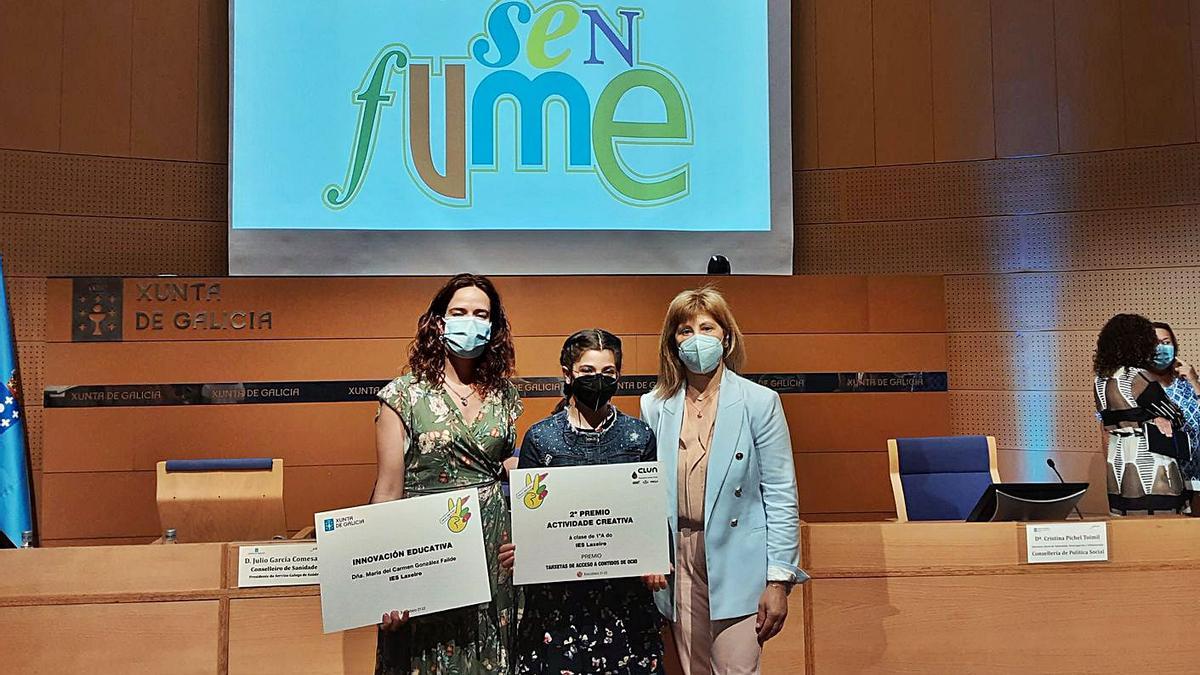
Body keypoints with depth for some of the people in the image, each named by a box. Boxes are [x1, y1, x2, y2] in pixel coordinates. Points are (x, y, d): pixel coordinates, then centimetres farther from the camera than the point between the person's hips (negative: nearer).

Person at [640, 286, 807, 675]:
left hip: (736, 561, -3)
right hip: (678, 560, 3)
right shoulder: (654, 406, 6)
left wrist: (779, 580, -9)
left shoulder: (759, 402, -3)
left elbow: (781, 496, -4)